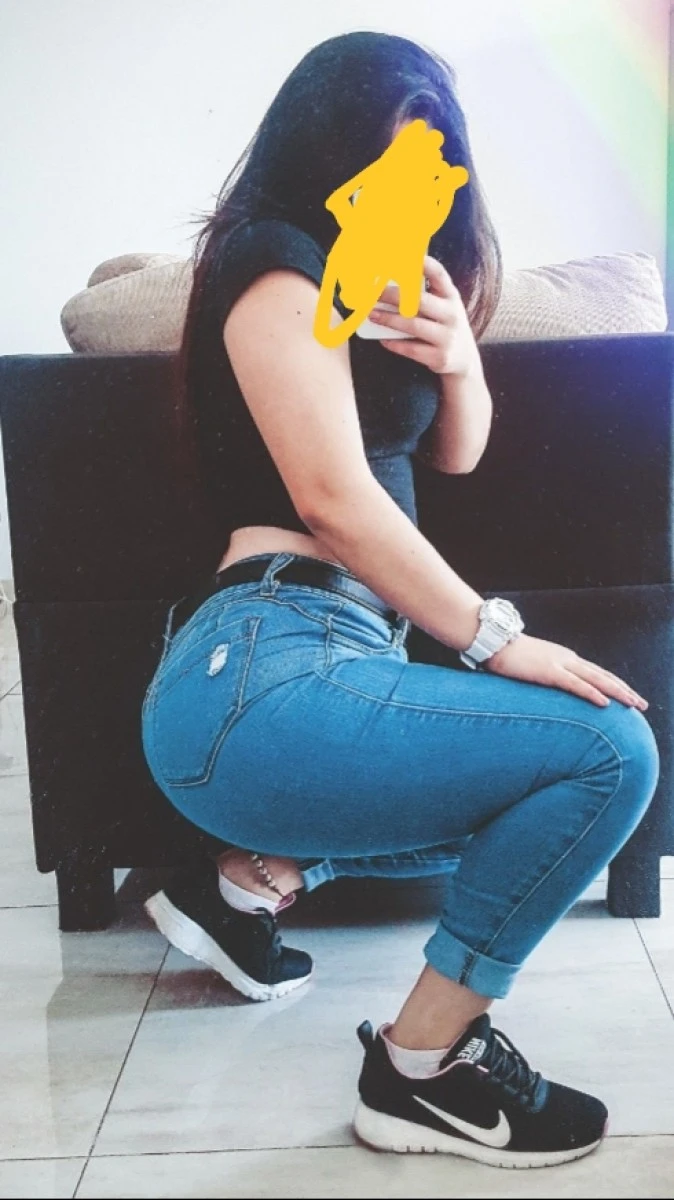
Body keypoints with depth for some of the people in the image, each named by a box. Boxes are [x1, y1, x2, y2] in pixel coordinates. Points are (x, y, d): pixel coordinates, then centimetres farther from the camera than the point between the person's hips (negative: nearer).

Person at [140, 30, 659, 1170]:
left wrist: (459, 358, 3)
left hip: (330, 654, 10)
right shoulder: (278, 266, -4)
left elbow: (457, 453, 24)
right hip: (262, 675, -10)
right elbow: (332, 496, -15)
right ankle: (421, 1064, -4)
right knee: (609, 750, -18)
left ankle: (258, 873, 16)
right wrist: (494, 638, -12)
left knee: (542, 807, 25)